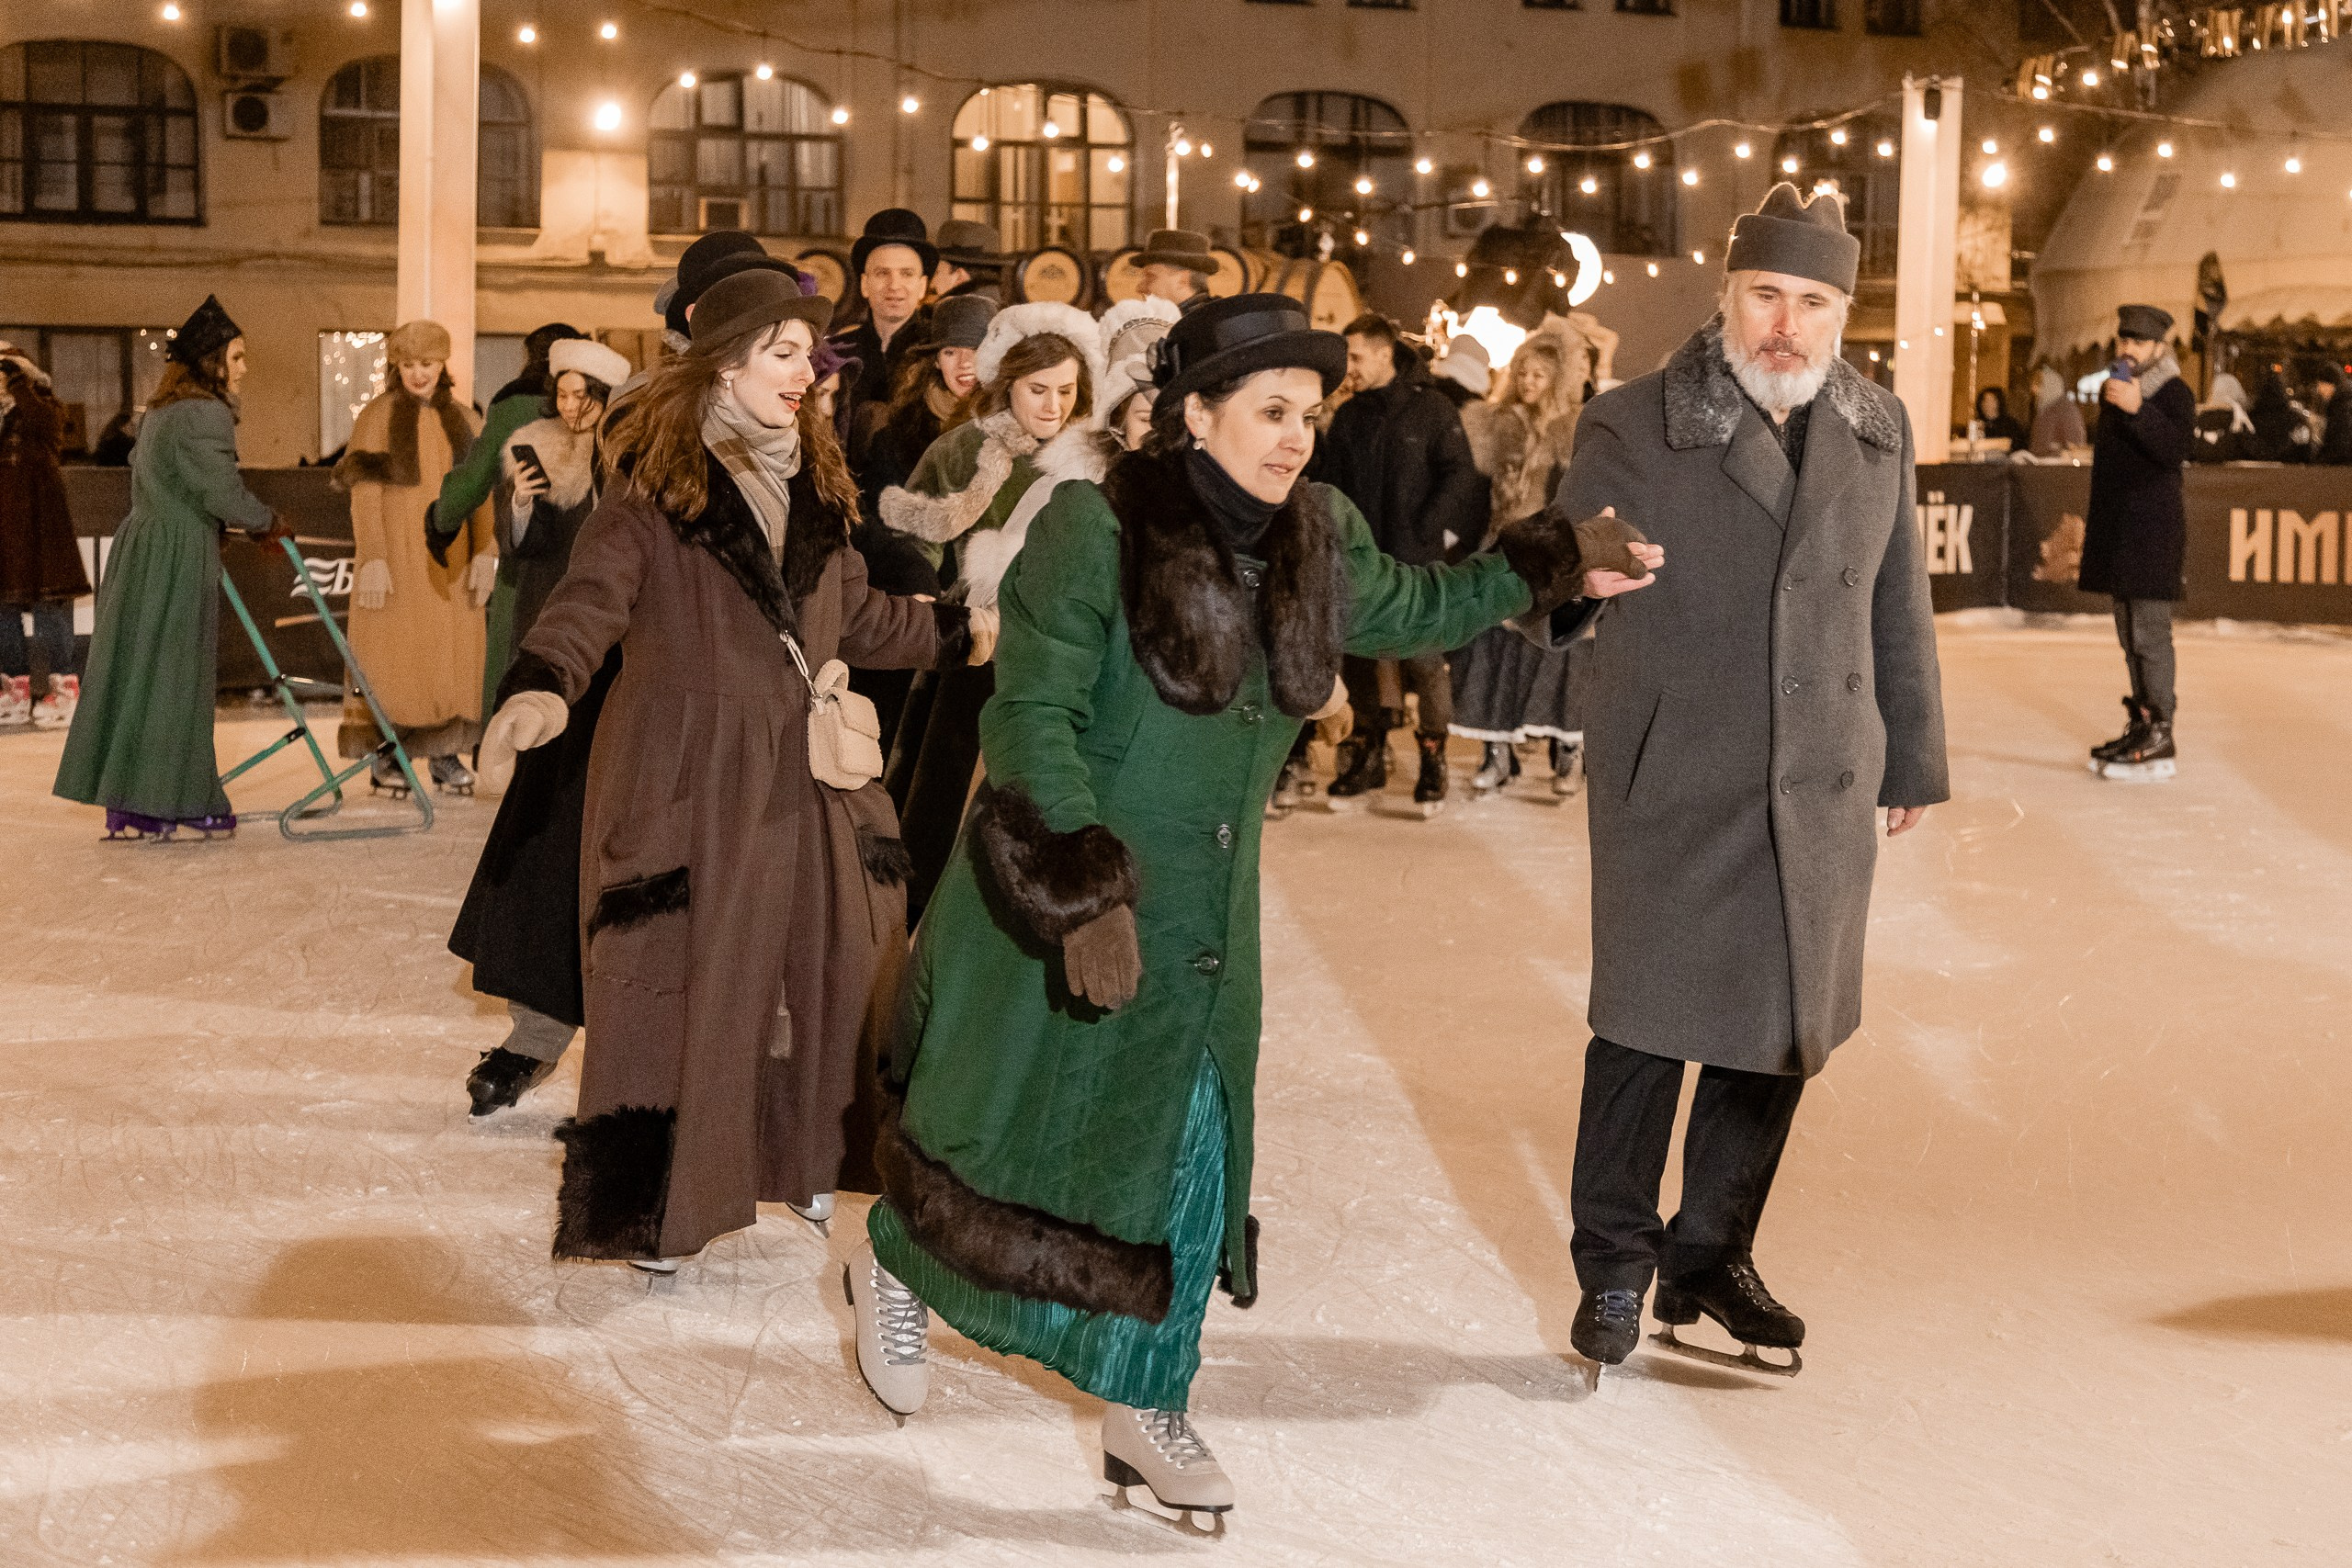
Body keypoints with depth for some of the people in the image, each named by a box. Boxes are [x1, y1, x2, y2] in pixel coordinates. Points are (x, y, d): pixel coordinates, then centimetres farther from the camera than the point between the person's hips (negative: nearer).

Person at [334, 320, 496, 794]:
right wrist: (371, 558, -15)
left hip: (449, 555, 4)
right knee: (391, 650, -3)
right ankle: (383, 756, 2)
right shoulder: (377, 417, 0)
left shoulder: (461, 419, 12)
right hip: (397, 552, -4)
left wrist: (484, 554, 1)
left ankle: (445, 754, 10)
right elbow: (365, 493, -7)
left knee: (454, 650, 3)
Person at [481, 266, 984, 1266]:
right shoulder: (655, 479, -8)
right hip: (684, 769, -6)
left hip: (802, 772, 6)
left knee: (832, 964, 8)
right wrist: (541, 686, -40)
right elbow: (593, 595, -22)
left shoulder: (813, 480, 13)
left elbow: (855, 617, 24)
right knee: (683, 977, -2)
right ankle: (650, 1209, 11)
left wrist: (962, 629, 28)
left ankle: (815, 1166, 27)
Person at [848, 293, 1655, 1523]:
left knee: (1187, 1152, 8)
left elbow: (1413, 606, 21)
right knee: (1005, 1118, 10)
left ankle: (1142, 1404, 24)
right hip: (1051, 903, -5)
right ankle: (895, 1270, 41)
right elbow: (1033, 719, -21)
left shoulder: (1314, 541, 1)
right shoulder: (1094, 532, -18)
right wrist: (1086, 888, -27)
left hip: (1201, 917, 5)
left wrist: (1545, 568, 11)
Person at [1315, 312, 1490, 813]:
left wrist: (1423, 529, -12)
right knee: (1360, 659, 8)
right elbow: (1332, 484, 14)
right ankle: (1369, 757, 19)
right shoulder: (1349, 417, 11)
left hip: (1417, 562, -5)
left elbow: (1460, 475, -7)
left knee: (1424, 662, -6)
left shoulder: (1431, 409, -4)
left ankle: (1433, 759, 6)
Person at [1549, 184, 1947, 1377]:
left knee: (1781, 1028, 11)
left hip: (1821, 790, 4)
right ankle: (1614, 1266, 20)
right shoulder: (1632, 428, -6)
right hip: (1671, 787, -4)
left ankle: (1712, 1257, 28)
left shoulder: (1877, 431, 8)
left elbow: (1897, 606, 15)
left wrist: (1912, 758, 17)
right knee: (1648, 1027, 3)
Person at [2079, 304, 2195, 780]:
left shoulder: (2173, 393, -7)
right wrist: (2092, 518, 24)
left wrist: (2138, 410, -35)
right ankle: (2141, 725, 19)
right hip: (2117, 527, 9)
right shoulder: (2113, 391, 18)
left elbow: (2178, 448, -24)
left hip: (2153, 527, -9)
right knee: (2130, 633, 12)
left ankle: (2159, 740, -11)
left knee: (2150, 632, -11)